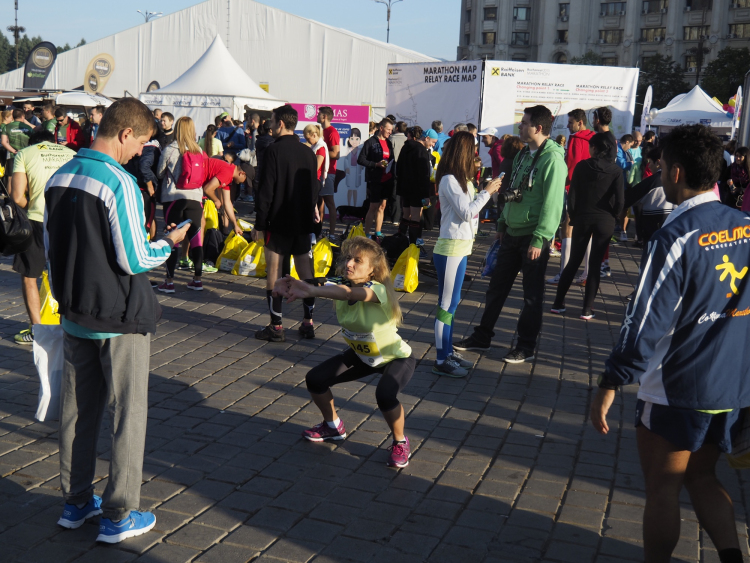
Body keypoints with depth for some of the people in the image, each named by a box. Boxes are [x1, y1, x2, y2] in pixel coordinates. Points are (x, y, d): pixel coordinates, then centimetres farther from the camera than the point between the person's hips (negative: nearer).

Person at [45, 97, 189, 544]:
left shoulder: (59, 177, 5)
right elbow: (135, 260, -19)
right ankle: (119, 515, 12)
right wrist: (169, 243, -1)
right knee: (128, 414, 4)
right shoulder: (120, 183, -19)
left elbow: (51, 247, 13)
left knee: (78, 410, 16)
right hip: (120, 319, -7)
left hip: (75, 316, 7)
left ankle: (77, 502, 28)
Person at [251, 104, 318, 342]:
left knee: (274, 270, 0)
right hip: (303, 222, 6)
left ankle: (276, 326, 0)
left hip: (279, 222, -6)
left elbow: (266, 191, -13)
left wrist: (259, 224, -9)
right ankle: (308, 322, 14)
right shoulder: (308, 152, 8)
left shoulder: (274, 150, -11)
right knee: (305, 269, 11)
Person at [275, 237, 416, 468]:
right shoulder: (339, 287, -15)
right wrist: (294, 288, -59)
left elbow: (351, 293, -55)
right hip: (362, 356, 7)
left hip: (396, 358, -6)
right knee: (315, 379, -4)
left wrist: (312, 291, -71)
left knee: (385, 395, -34)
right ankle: (333, 427, 25)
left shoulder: (378, 290, -33)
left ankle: (400, 442, -4)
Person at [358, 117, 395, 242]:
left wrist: (392, 177, 8)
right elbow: (361, 160, -9)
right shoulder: (371, 142, -6)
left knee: (382, 206, 9)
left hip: (387, 180, 7)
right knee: (373, 207, -5)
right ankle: (366, 234, 1)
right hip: (375, 180, -6)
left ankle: (378, 234, 16)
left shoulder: (389, 143, 15)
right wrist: (376, 164, -18)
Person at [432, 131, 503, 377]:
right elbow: (466, 212, -18)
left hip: (461, 247, 10)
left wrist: (487, 190, 7)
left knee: (452, 302, 15)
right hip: (451, 248, -10)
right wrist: (487, 191, -10)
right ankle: (441, 361, 1)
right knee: (446, 304, -5)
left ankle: (448, 352, 24)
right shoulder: (449, 180, -15)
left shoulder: (461, 179, 14)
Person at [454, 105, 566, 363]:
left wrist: (540, 239, -22)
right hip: (512, 233, 8)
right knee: (497, 286, 13)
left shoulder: (552, 159, -15)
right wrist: (502, 223, 17)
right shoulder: (522, 155, 11)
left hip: (534, 237, -8)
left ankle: (526, 346, 16)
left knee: (532, 294, 5)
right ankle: (482, 336, 25)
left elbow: (552, 203, -20)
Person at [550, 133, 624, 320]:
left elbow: (572, 195, -5)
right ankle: (587, 309, 5)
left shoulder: (582, 166, -5)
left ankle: (558, 303, 13)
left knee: (573, 261, 12)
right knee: (595, 264, 5)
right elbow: (620, 199, -8)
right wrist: (612, 218, 8)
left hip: (582, 219, 1)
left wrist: (573, 217, 7)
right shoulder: (616, 170, -4)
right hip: (605, 222, 0)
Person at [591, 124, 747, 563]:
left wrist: (610, 385, -13)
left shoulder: (675, 238, -19)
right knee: (703, 477, 23)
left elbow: (646, 322, -20)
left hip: (676, 390, -6)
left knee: (663, 488, 11)